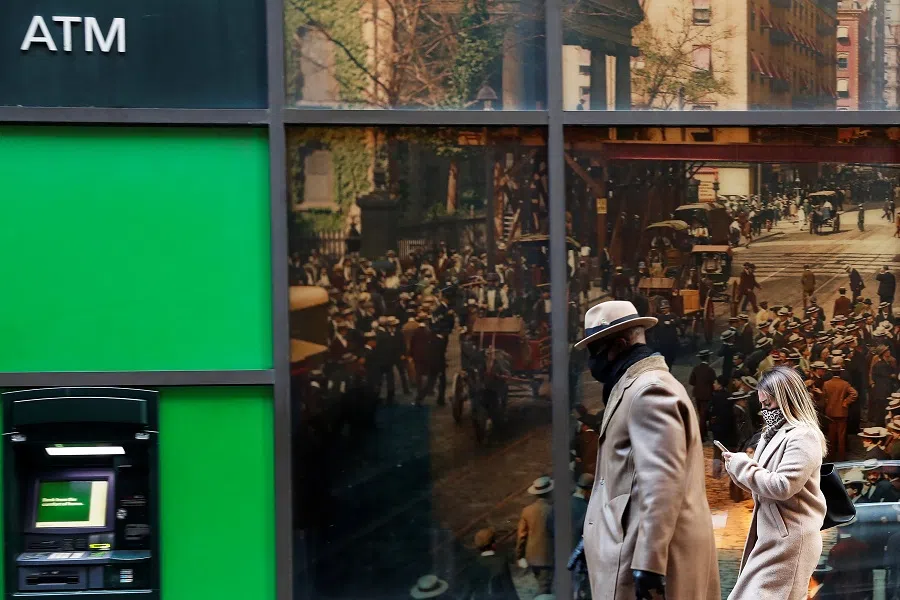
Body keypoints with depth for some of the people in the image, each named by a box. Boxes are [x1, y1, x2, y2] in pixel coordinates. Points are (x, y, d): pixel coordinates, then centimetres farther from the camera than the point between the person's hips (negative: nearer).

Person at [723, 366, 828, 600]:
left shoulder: (803, 436, -13)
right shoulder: (774, 434, 15)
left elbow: (782, 486, -22)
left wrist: (742, 465, -13)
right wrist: (737, 468, 1)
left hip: (790, 539, -9)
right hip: (772, 535, 9)